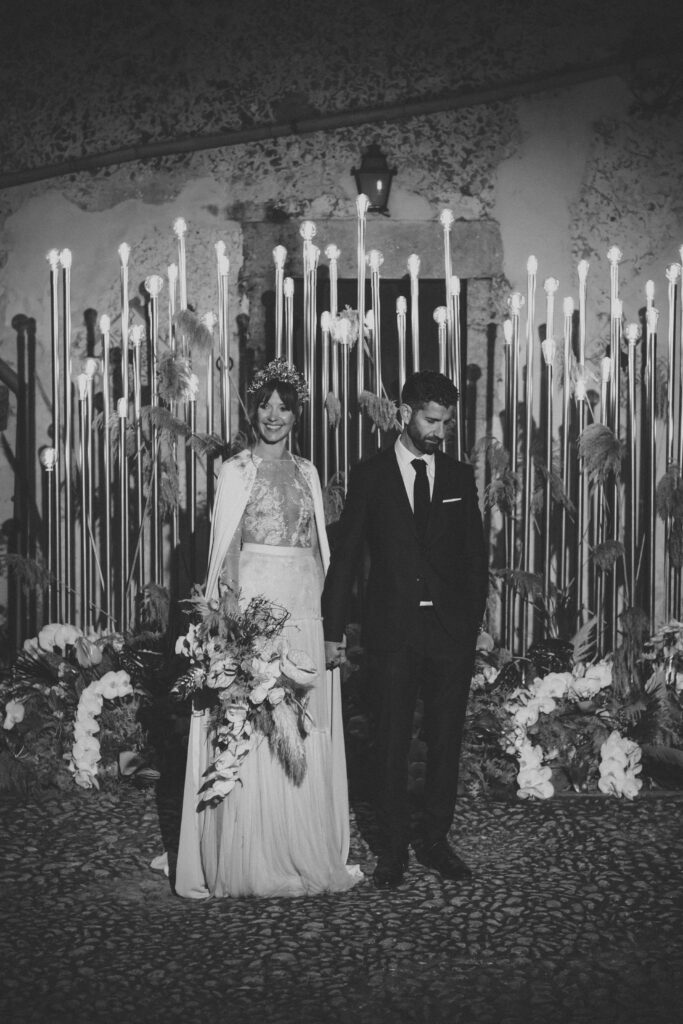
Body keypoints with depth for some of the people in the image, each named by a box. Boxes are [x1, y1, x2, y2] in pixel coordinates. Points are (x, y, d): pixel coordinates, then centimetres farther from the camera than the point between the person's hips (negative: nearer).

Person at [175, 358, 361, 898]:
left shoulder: (306, 472, 15)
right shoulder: (236, 470, 2)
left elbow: (319, 546, 15)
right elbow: (224, 547, -3)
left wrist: (326, 610, 6)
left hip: (304, 608, 4)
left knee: (305, 731, 6)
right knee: (252, 730, -3)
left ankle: (307, 853, 17)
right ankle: (249, 861, 7)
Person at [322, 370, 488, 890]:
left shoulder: (460, 476, 8)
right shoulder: (370, 475, 2)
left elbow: (475, 553, 10)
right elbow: (345, 555, 1)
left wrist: (476, 620, 1)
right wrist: (334, 630, -2)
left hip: (452, 631, 2)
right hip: (392, 630, -2)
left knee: (446, 740, 8)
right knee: (392, 744, 5)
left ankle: (434, 840, 22)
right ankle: (393, 848, 17)